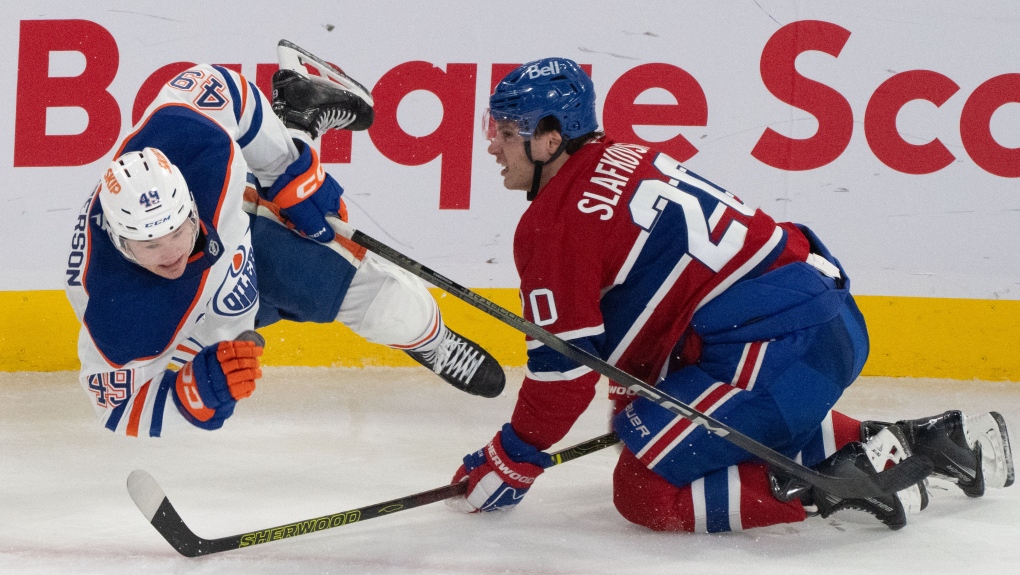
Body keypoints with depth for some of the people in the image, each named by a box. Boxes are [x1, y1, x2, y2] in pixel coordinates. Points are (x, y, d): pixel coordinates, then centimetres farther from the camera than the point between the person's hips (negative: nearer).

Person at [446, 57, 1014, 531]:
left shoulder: (554, 222, -9)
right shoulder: (621, 161, 20)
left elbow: (563, 369, -9)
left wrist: (508, 464, 2)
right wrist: (634, 402, 38)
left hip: (774, 349, -10)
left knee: (645, 491, -6)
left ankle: (846, 477, -12)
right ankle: (918, 440, 22)